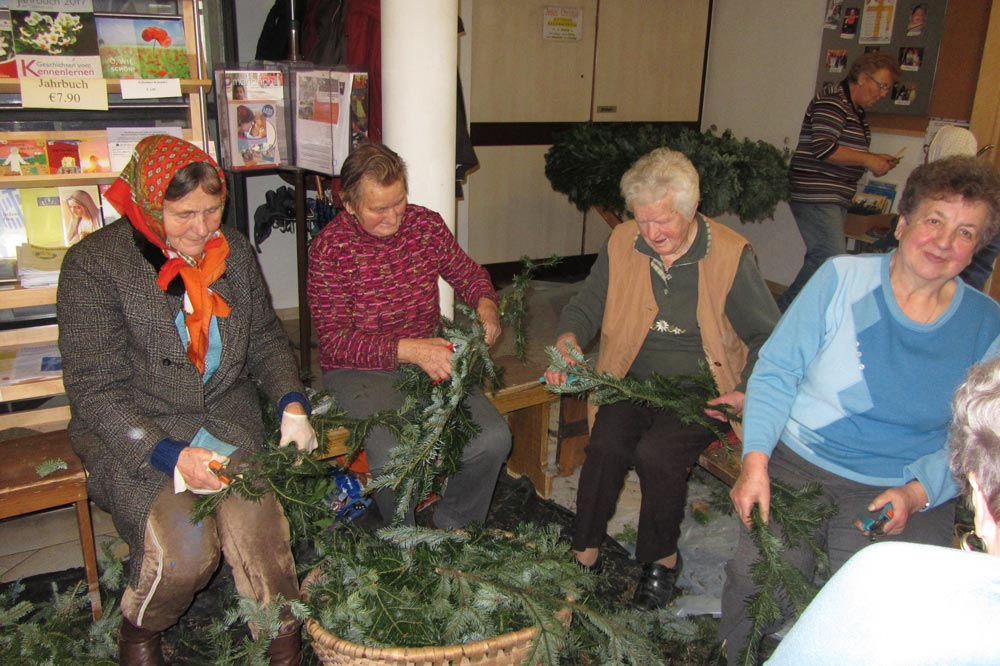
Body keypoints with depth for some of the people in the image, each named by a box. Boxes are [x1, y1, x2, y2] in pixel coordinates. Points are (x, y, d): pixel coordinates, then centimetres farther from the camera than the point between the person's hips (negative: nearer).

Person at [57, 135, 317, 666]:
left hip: (226, 417, 3)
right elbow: (94, 389, -12)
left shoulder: (233, 251, 5)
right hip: (132, 434, -3)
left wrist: (291, 403, -4)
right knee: (184, 550, -24)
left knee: (256, 524, -24)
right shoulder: (94, 264, -10)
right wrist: (170, 456, -25)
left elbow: (265, 338, 15)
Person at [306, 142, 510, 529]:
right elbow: (336, 340, -15)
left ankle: (453, 528, 11)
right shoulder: (329, 250, -13)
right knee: (395, 456, -31)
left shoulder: (426, 224, 0)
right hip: (359, 369, -4)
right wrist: (409, 350, -27)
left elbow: (467, 274, 16)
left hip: (431, 357, 4)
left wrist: (485, 305, -8)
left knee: (493, 438, -17)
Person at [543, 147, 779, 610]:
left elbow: (768, 336, 2)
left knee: (656, 454, -28)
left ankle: (663, 558, -1)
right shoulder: (622, 243, 2)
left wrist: (748, 392, -12)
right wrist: (568, 341, -12)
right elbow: (586, 306, 10)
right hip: (633, 379, 3)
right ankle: (586, 551, -5)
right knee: (606, 445, -26)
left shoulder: (731, 255, -7)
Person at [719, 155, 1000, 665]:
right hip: (798, 467, -1)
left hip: (908, 493, 1)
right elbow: (775, 371, -5)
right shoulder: (842, 279, -4)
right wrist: (755, 459, -17)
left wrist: (917, 493, -13)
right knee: (755, 576, -13)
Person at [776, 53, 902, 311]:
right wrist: (868, 159, -16)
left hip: (836, 199, 10)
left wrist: (875, 161, 12)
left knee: (819, 261, 10)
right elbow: (823, 148, -22)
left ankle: (784, 312, 18)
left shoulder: (857, 113, 20)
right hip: (816, 196, -10)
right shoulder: (831, 104, -10)